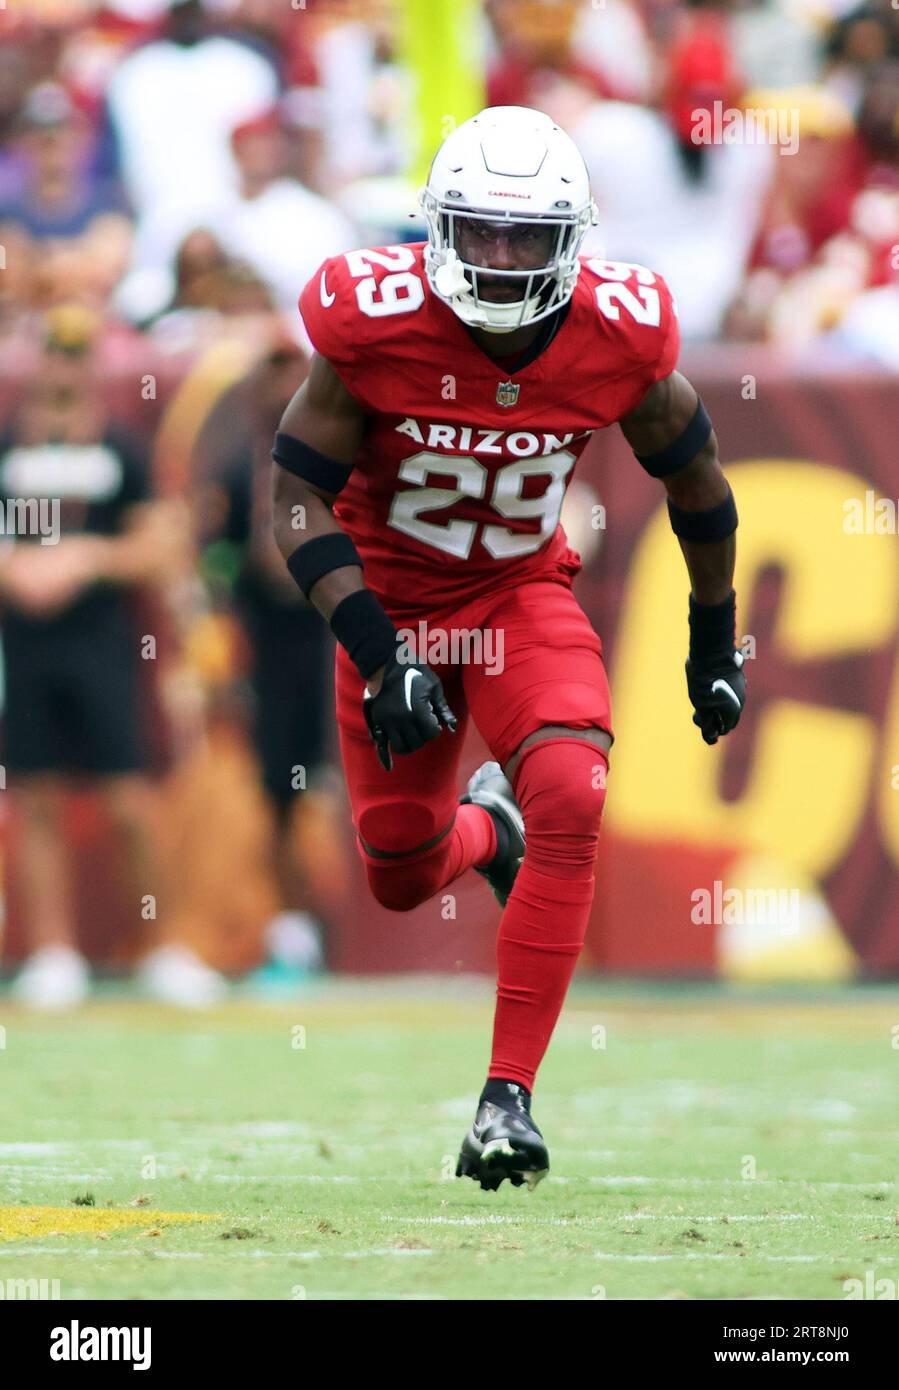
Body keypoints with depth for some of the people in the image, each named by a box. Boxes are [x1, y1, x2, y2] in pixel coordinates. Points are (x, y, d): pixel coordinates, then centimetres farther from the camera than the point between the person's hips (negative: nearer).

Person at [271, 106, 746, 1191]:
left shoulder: (617, 337, -18)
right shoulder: (377, 322, -25)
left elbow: (694, 479, 1)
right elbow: (299, 496, -17)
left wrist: (714, 645, 10)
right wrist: (379, 654, -26)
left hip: (520, 595, 0)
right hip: (391, 599, 0)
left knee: (571, 799, -26)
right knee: (402, 877, 9)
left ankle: (508, 1096, -21)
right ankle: (486, 829, 50)